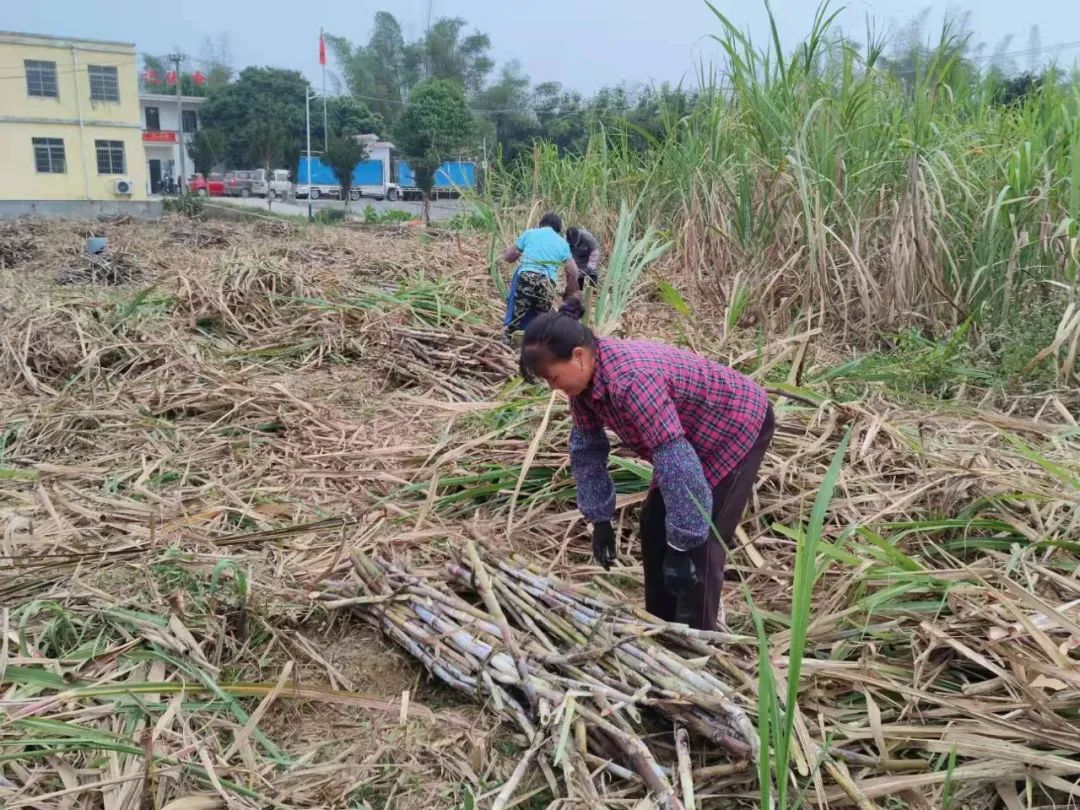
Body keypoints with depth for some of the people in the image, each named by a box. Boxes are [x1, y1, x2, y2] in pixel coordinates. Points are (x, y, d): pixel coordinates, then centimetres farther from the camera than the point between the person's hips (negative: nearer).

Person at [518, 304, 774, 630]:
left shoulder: (631, 379, -40)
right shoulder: (584, 377, -12)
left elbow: (677, 462, -40)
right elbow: (586, 449, 1)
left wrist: (682, 546, -34)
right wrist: (600, 520, 3)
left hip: (740, 426, -9)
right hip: (696, 435, 9)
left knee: (702, 541, -12)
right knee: (654, 524, 11)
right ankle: (662, 626, 25)